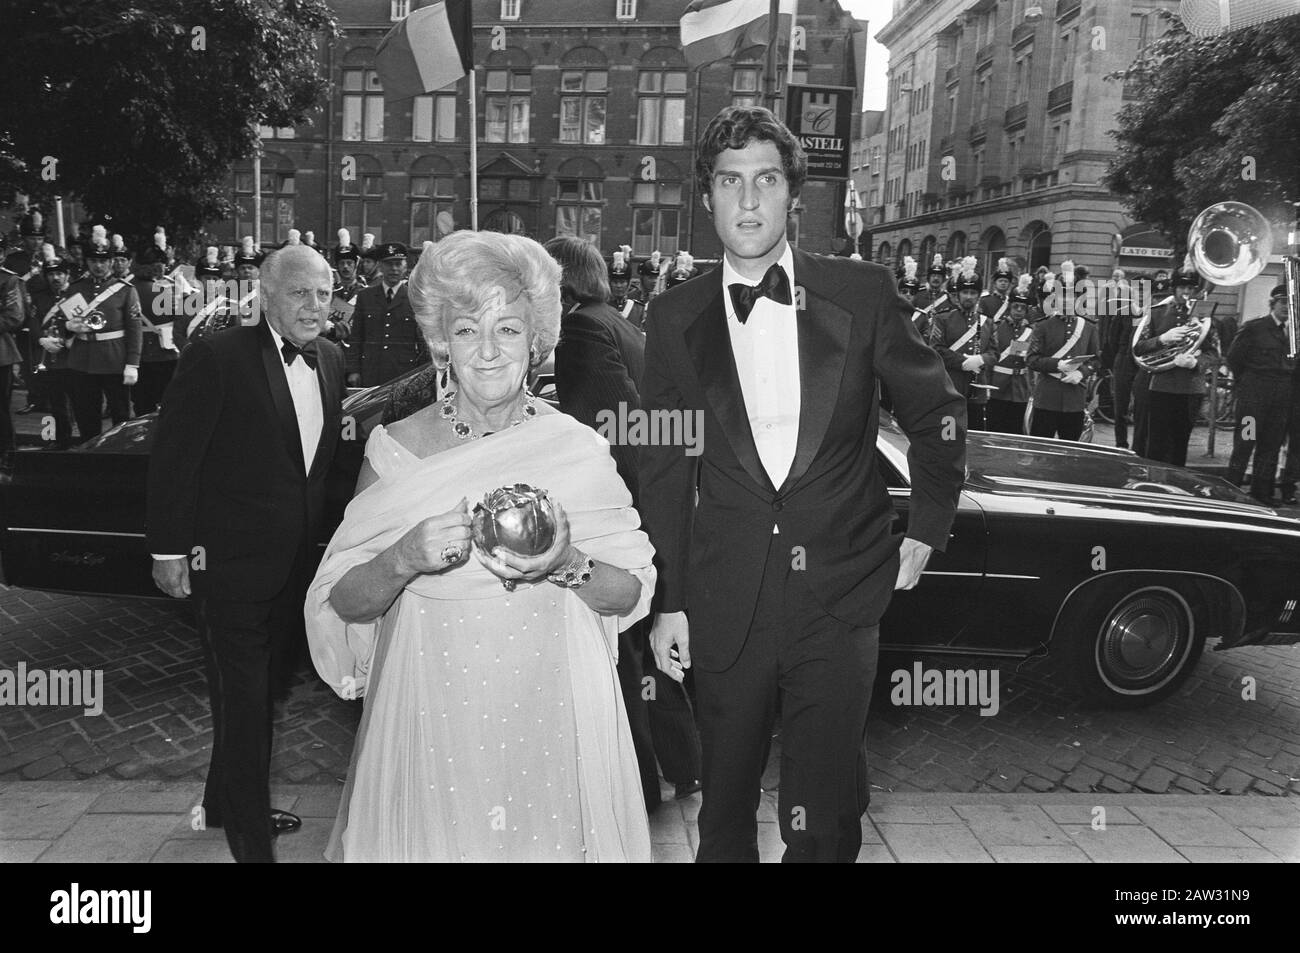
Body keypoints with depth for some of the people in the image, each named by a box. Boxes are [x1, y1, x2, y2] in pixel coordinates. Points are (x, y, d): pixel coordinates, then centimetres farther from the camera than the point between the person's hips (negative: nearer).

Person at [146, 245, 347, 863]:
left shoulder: (330, 361, 5)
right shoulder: (216, 358, -15)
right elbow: (172, 457, -13)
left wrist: (320, 540, 10)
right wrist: (169, 549, -13)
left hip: (296, 563, 7)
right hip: (230, 563, -7)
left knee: (261, 690, 21)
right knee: (242, 702, 2)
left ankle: (223, 804, 42)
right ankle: (251, 838, 17)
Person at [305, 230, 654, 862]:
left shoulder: (578, 449, -4)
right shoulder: (398, 449, -4)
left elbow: (633, 593, -1)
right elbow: (341, 601, -2)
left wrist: (566, 565, -19)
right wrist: (406, 559, -20)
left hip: (548, 722, 0)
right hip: (428, 719, 0)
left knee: (545, 837, 10)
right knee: (433, 837, 12)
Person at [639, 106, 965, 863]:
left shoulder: (862, 292, -2)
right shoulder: (676, 317, 1)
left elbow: (939, 413, 10)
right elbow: (665, 469, 4)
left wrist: (927, 532, 7)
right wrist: (668, 602, 4)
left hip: (842, 598, -1)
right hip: (725, 604, 1)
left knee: (827, 815, 6)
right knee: (726, 806, 15)